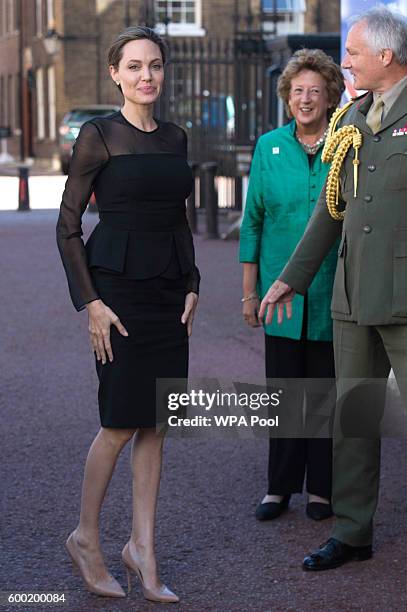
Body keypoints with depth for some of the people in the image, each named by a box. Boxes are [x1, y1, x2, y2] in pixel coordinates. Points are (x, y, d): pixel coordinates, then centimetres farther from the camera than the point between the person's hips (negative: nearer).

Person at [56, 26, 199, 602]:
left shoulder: (175, 137, 11)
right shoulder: (98, 135, -7)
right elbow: (68, 225, -7)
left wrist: (192, 286, 9)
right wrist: (90, 302, -13)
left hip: (169, 290, 6)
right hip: (118, 285, -6)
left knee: (155, 425, 7)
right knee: (121, 422, -2)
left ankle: (142, 547, 15)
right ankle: (86, 537, 16)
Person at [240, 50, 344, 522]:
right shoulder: (269, 147, 4)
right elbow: (254, 219, 8)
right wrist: (250, 291, 5)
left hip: (333, 292, -1)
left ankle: (322, 488, 17)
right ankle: (280, 487, 16)